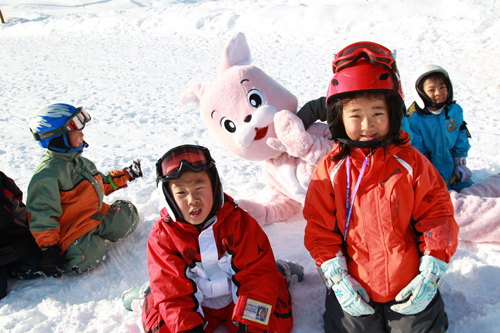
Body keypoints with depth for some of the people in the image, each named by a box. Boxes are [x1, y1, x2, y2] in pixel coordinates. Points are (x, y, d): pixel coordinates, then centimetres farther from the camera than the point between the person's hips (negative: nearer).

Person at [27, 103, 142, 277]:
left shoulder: (80, 162, 10)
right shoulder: (48, 173, -20)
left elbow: (101, 184, 25)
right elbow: (41, 214, -22)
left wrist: (126, 174, 23)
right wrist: (49, 250, -24)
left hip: (95, 216, 9)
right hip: (71, 230, -8)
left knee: (128, 214, 5)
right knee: (90, 256, -30)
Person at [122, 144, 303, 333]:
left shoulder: (237, 220, -14)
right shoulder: (163, 235, -11)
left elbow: (256, 271, -13)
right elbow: (172, 292, -11)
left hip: (236, 296, 0)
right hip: (197, 304, 1)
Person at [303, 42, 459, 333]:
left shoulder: (410, 161, -3)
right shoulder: (330, 169, -4)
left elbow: (437, 215, 0)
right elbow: (319, 227, -1)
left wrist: (432, 272, -6)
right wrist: (337, 277, -8)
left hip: (411, 289, 1)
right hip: (354, 291, 0)